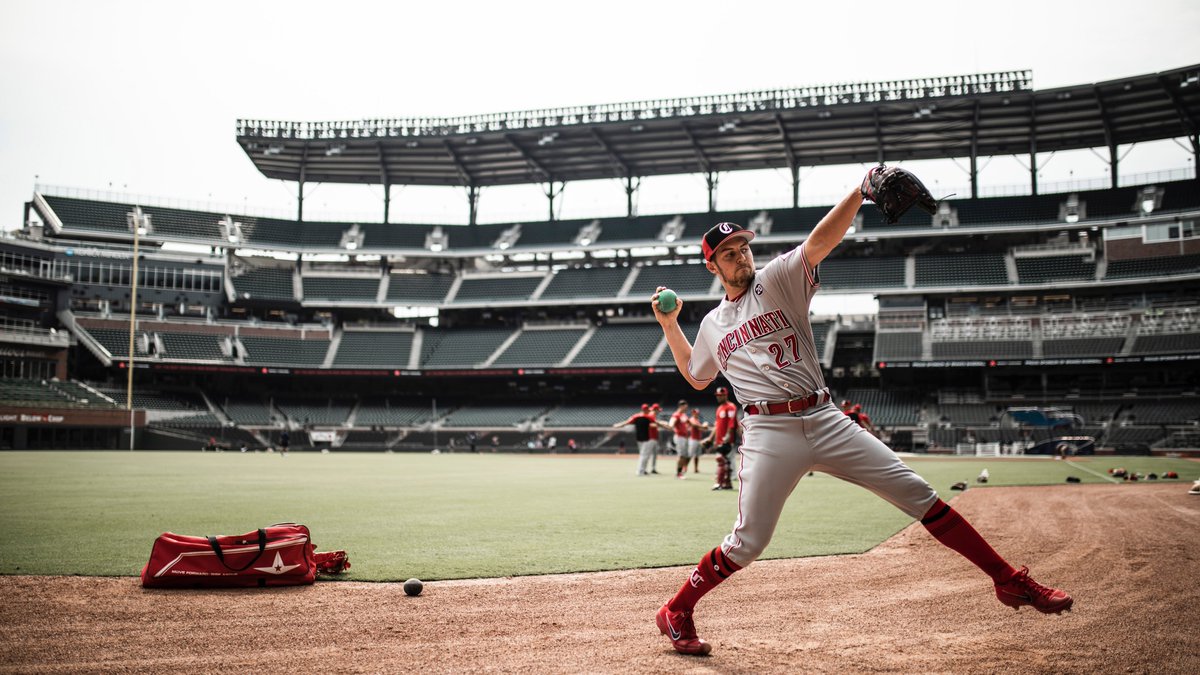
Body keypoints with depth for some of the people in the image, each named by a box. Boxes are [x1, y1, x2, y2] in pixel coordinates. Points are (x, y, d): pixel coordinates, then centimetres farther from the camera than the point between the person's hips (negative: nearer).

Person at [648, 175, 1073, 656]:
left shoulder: (778, 280, 8)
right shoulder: (713, 325, 17)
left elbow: (817, 243, -9)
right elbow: (696, 377, 32)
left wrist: (858, 194, -24)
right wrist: (669, 326, 27)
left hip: (824, 419, 0)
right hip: (769, 433, 0)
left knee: (916, 493, -4)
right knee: (748, 542, -8)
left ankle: (1009, 581, 2)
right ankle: (676, 612, 12)